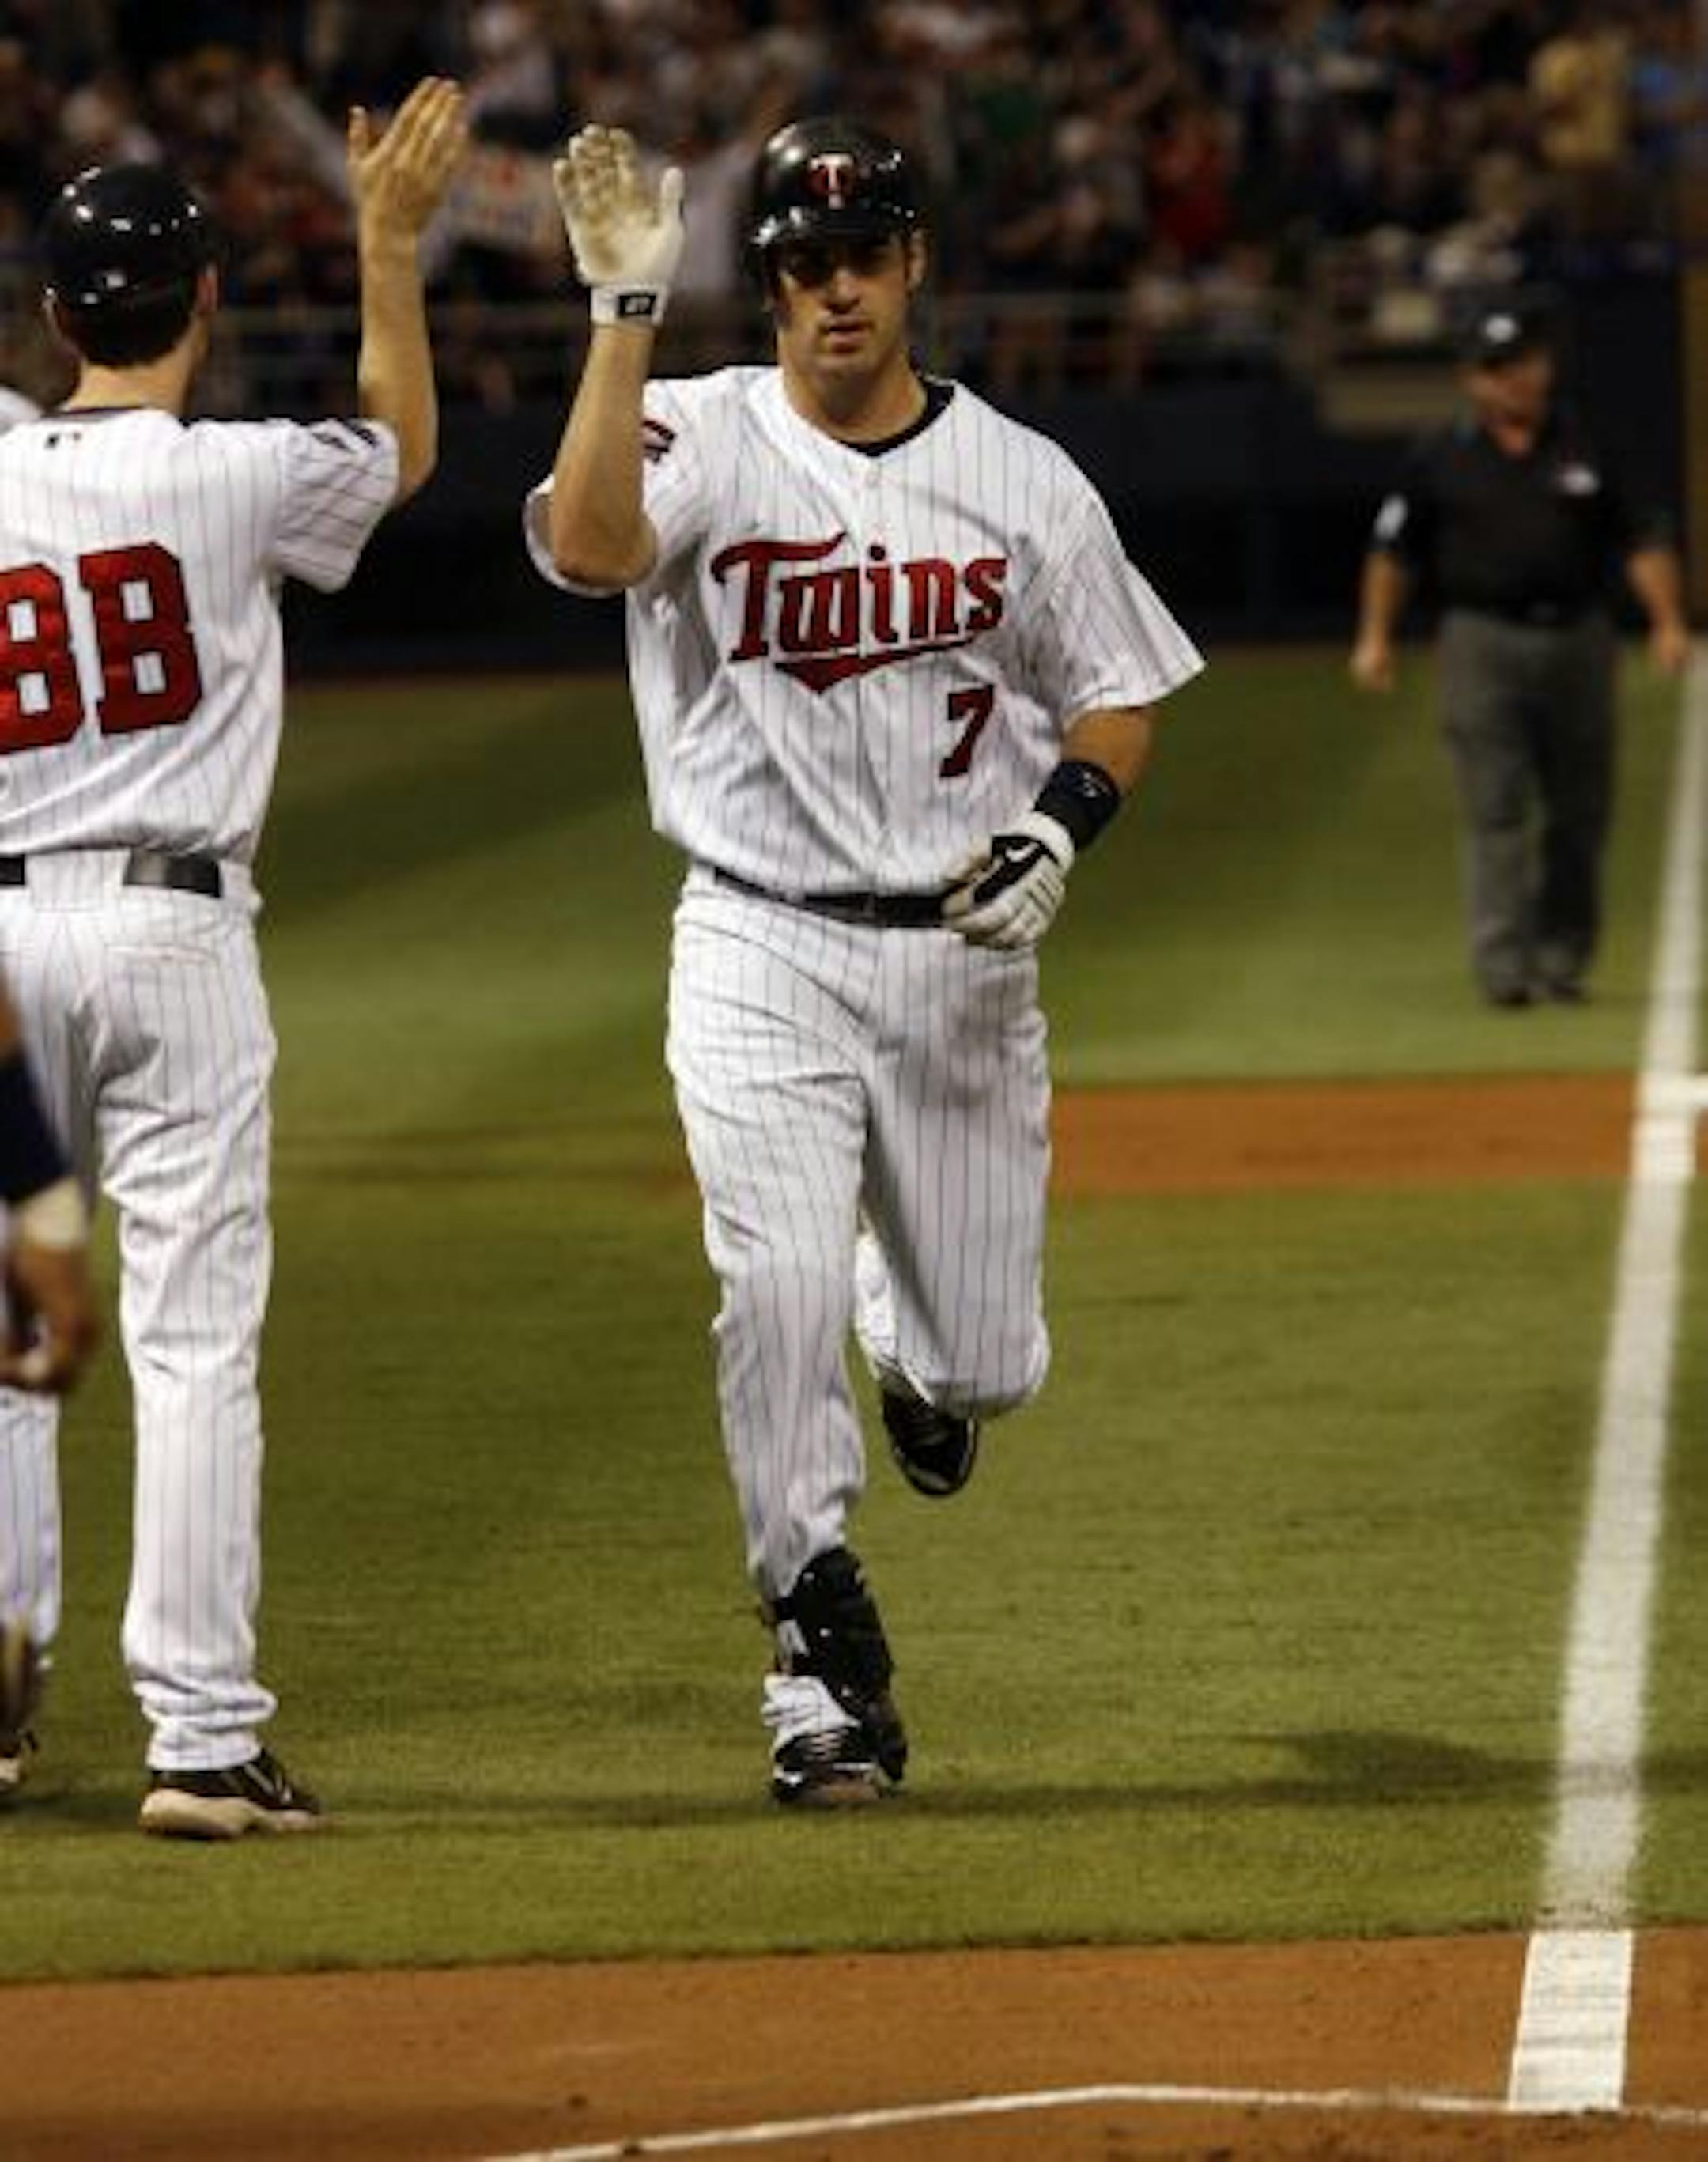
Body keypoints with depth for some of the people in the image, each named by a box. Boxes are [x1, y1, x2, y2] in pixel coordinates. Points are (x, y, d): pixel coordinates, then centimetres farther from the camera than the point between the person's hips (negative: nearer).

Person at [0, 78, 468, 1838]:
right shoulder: (234, 477, -5)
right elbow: (405, 443, 16)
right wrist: (389, 243, 24)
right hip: (173, 926, -3)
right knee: (195, 1341, -4)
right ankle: (200, 1739, -9)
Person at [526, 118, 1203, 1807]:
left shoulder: (1023, 481, 3)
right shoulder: (704, 440, -5)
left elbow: (1119, 698, 11)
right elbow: (588, 542, -27)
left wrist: (1060, 823, -9)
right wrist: (624, 309, -31)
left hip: (965, 957, 2)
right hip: (762, 951, -2)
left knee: (984, 1363, 6)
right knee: (779, 1288, -18)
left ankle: (914, 1345, 45)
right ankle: (824, 1663, -5)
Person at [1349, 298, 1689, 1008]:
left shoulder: (1584, 451, 8)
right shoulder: (1443, 459, 5)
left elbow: (1641, 540, 8)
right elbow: (1393, 550, 9)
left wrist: (1668, 622, -2)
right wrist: (1375, 637, 1)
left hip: (1577, 637, 2)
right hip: (1484, 641, -2)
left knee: (1580, 812, 6)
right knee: (1495, 810, -9)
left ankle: (1563, 958, 18)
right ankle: (1503, 965, -12)